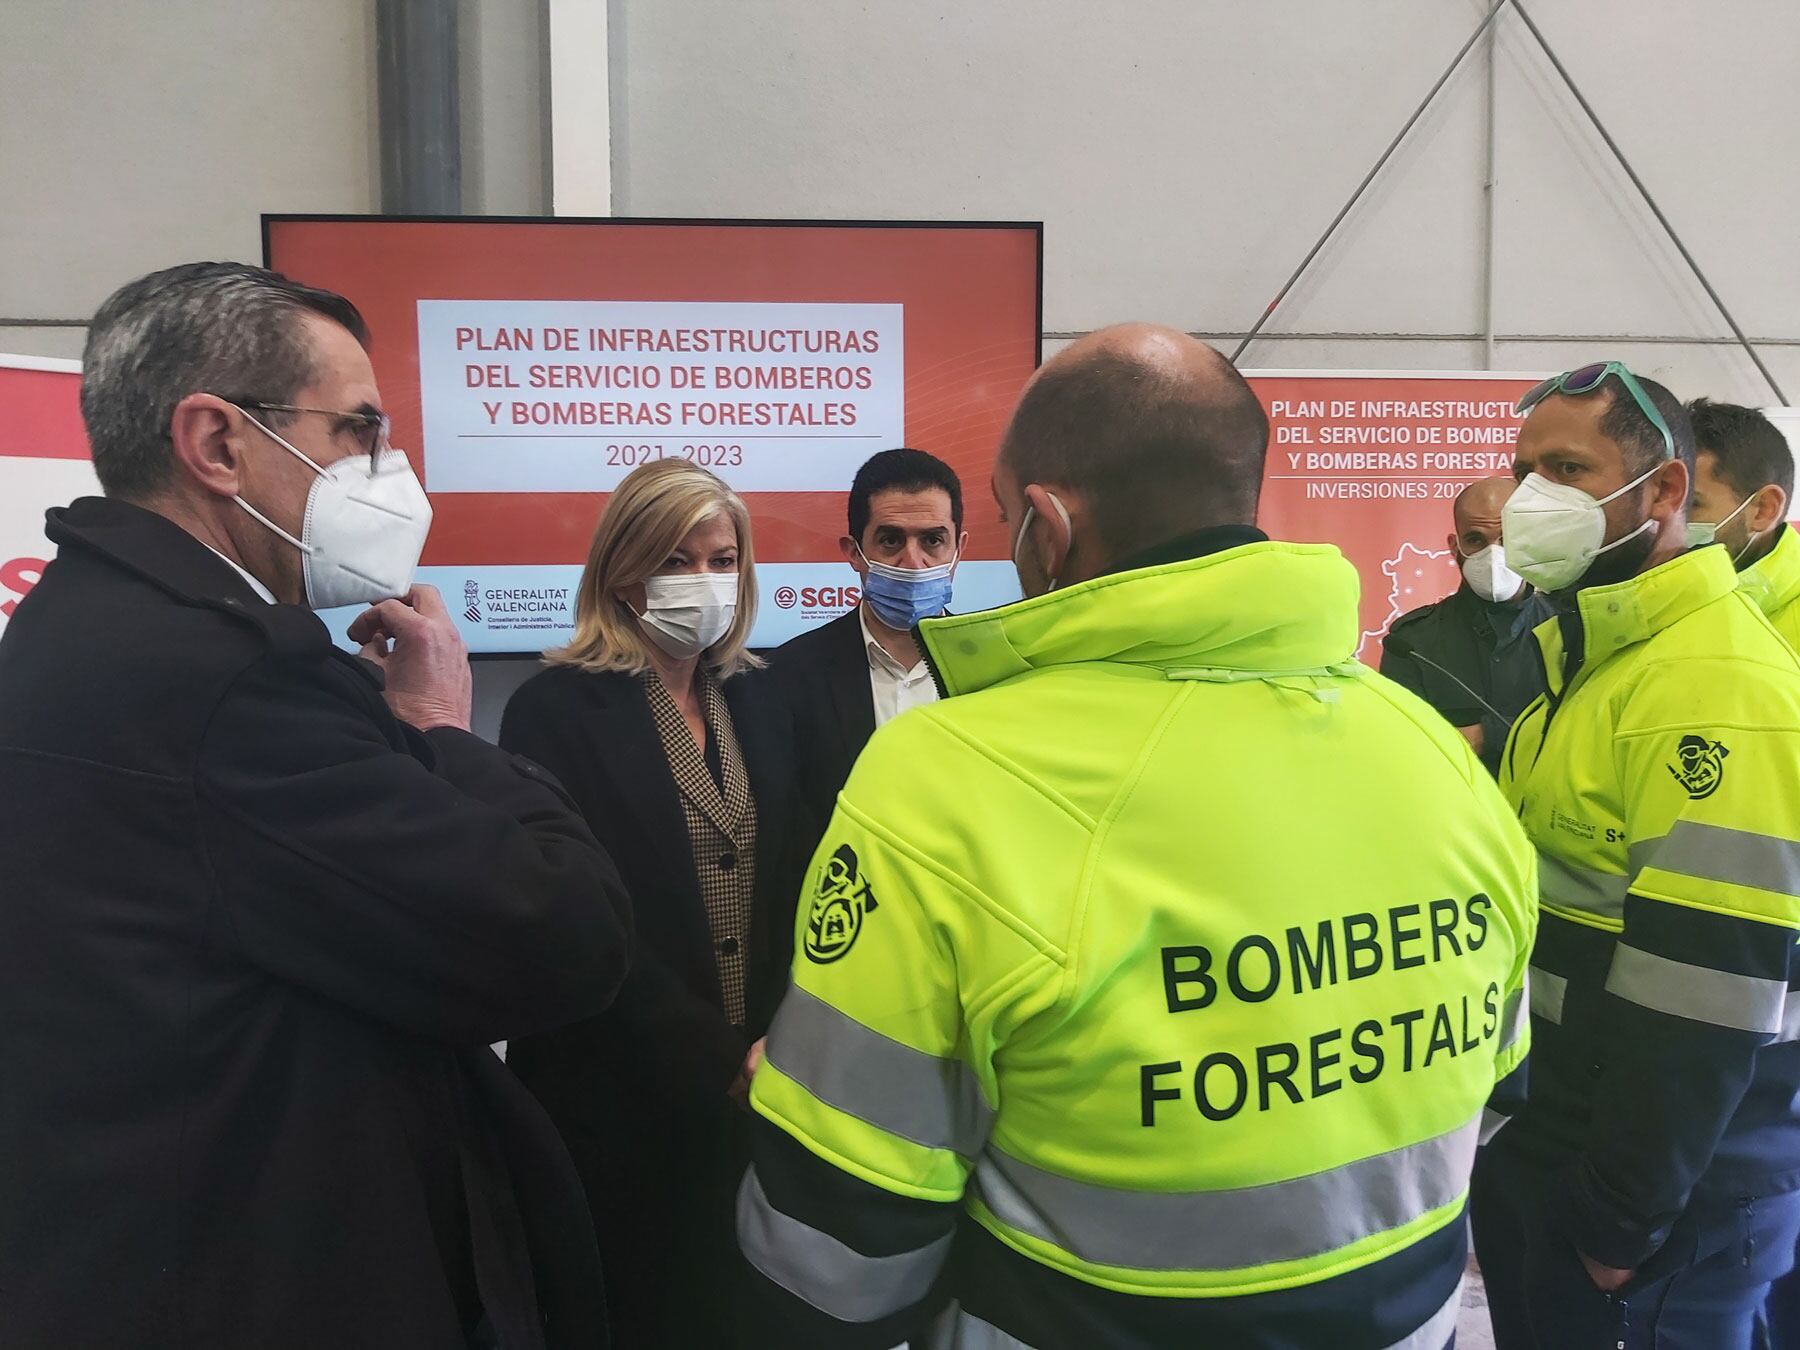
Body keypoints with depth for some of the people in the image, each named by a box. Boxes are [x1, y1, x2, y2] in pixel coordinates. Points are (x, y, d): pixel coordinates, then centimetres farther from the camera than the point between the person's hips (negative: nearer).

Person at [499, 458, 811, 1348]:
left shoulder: (753, 706, 7)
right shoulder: (556, 711, -11)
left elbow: (787, 888, 9)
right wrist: (719, 1057, -19)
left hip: (753, 1098, 5)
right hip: (621, 1106, -5)